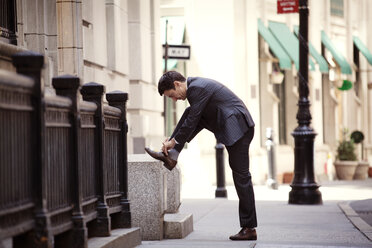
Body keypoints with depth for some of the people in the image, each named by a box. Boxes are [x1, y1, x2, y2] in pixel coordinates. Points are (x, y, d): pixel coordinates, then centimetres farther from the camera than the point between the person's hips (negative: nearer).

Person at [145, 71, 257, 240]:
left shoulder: (197, 88, -16)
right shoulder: (195, 85, 16)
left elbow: (191, 120, -14)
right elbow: (190, 115, 22)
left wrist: (174, 141, -2)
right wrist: (172, 138, 19)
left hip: (238, 128, -10)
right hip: (231, 127, 10)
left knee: (241, 175, -5)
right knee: (197, 118, 10)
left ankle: (249, 228, 0)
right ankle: (172, 156, 7)